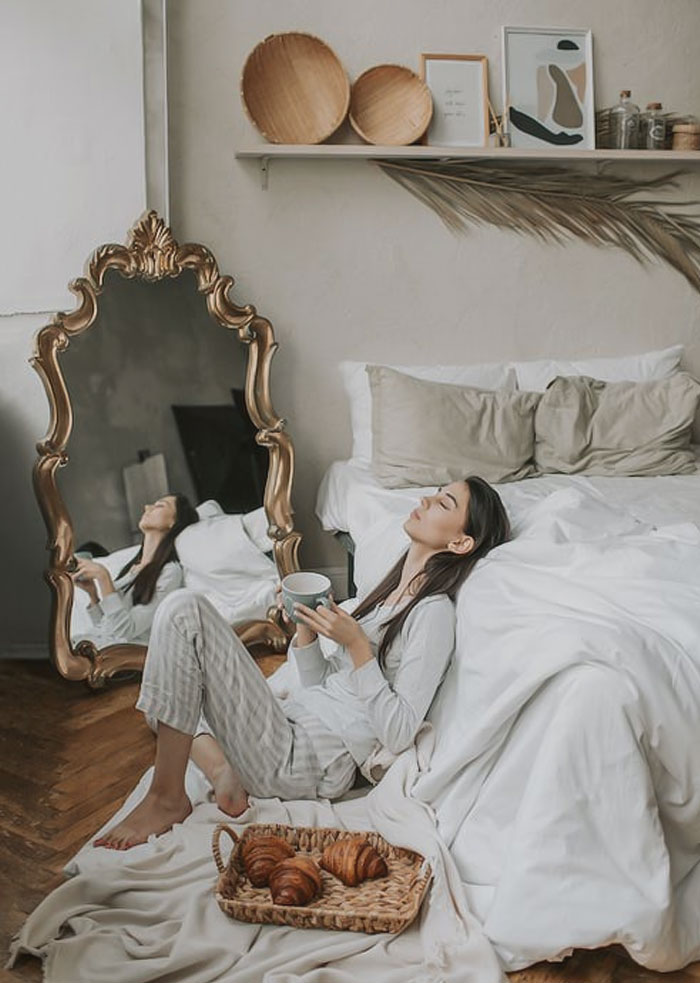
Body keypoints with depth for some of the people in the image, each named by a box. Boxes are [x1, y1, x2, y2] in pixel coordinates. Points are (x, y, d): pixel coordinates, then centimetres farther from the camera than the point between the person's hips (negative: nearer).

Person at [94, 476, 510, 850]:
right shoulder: (391, 591, 17)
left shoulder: (434, 612, -10)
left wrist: (356, 644, -18)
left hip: (303, 763, -9)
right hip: (295, 717, 9)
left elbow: (398, 734, -16)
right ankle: (219, 765, -2)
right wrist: (306, 624, 2)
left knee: (186, 610, -18)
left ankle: (168, 798, -11)